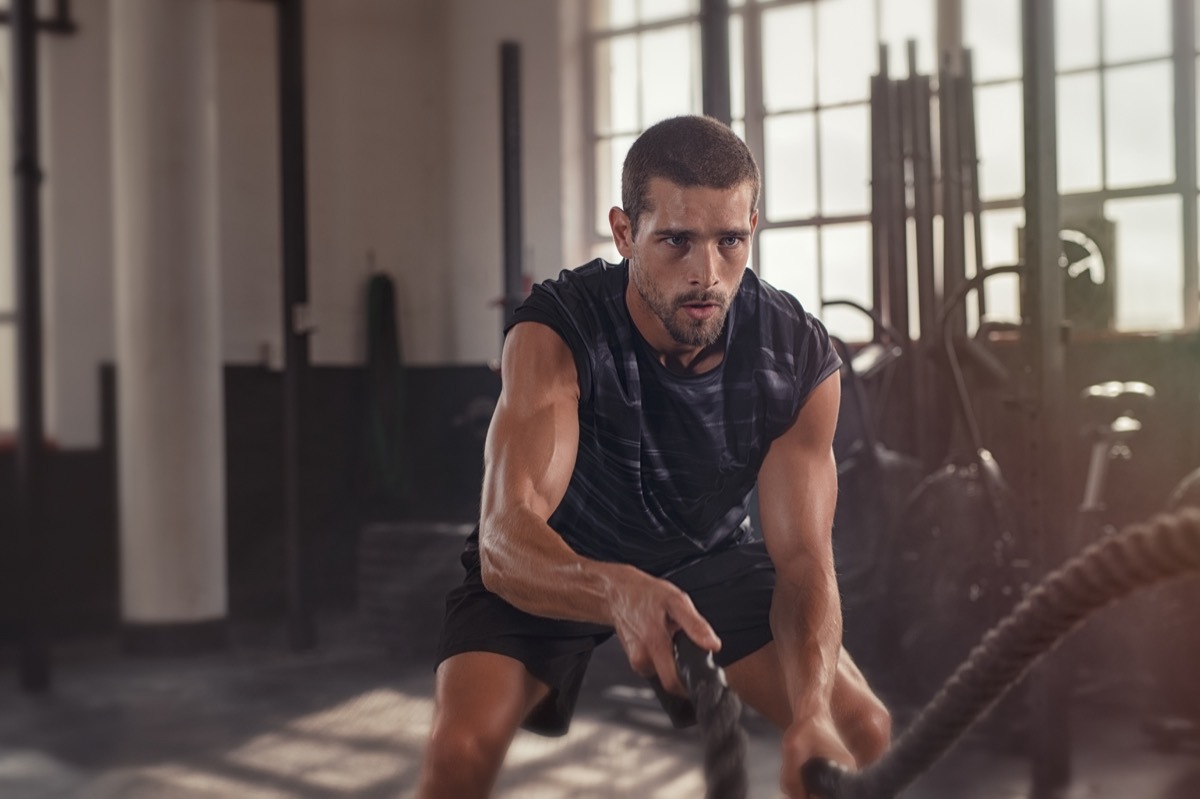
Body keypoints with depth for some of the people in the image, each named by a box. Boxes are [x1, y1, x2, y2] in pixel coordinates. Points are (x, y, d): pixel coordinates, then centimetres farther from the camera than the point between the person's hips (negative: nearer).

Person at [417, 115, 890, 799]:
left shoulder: (801, 358, -22)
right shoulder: (555, 333, -31)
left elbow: (804, 558, -22)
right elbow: (505, 541, -42)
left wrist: (812, 712, -42)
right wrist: (618, 591, -64)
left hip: (708, 560, 3)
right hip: (554, 566, -3)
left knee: (864, 731, -14)